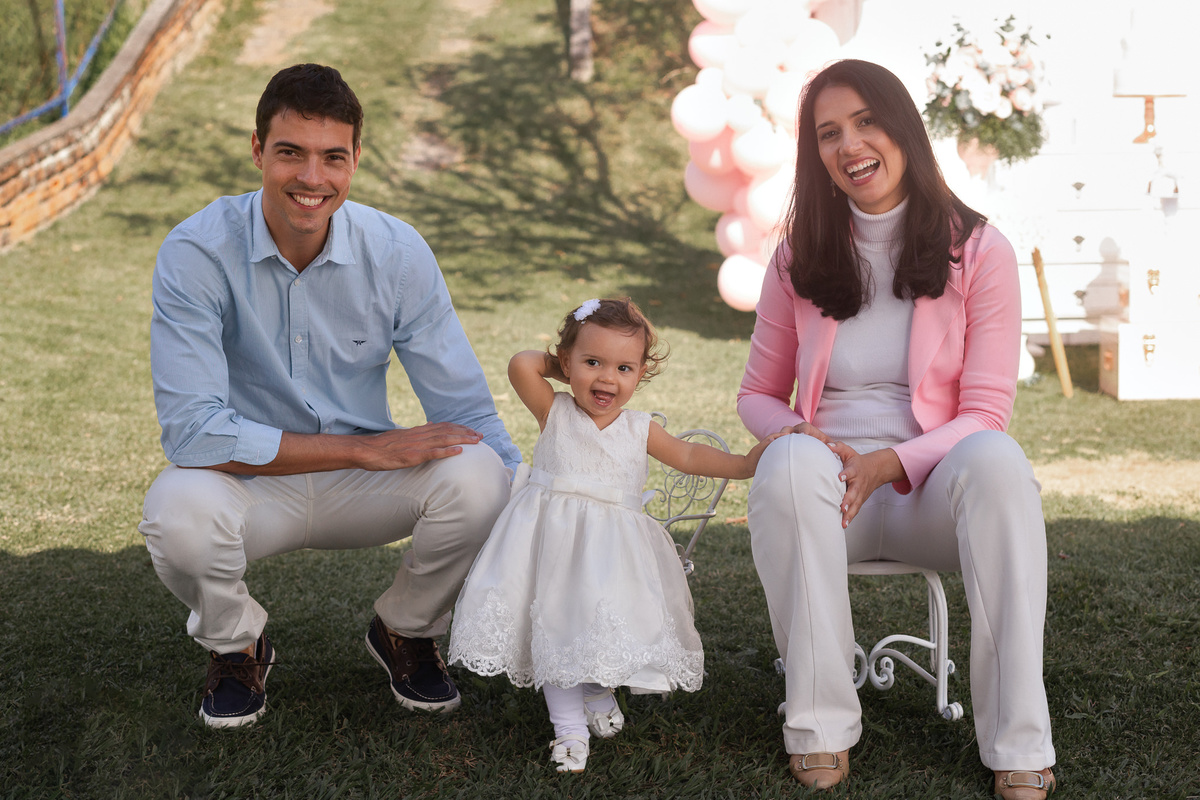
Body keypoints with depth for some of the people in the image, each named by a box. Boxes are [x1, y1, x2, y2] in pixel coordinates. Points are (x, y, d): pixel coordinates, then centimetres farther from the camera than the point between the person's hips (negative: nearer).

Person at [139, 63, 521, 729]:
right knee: (178, 509, -36)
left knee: (476, 477, -27)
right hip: (249, 481, -2)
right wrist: (368, 447, -26)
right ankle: (237, 644, 1)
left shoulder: (397, 252, -12)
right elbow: (191, 431, -25)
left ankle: (405, 631, 5)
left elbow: (466, 413, -8)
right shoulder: (195, 255, -19)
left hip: (361, 490, 2)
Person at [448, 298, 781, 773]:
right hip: (555, 538, -2)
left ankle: (599, 693, 29)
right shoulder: (554, 413, 0)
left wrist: (746, 464, 8)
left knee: (608, 624, -3)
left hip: (612, 549, 2)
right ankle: (569, 725, 6)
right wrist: (558, 363, 3)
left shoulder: (639, 430, 8)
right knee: (557, 626, -7)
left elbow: (688, 456, 17)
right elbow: (520, 366, -15)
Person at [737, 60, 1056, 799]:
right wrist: (806, 437, -11)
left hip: (934, 492, -1)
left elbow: (986, 412, -3)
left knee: (997, 460, -36)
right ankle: (821, 729, -28)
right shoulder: (798, 260, 7)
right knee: (789, 464, -35)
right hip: (831, 490, 1)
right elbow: (758, 395, 13)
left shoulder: (978, 251, 1)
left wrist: (894, 463, -21)